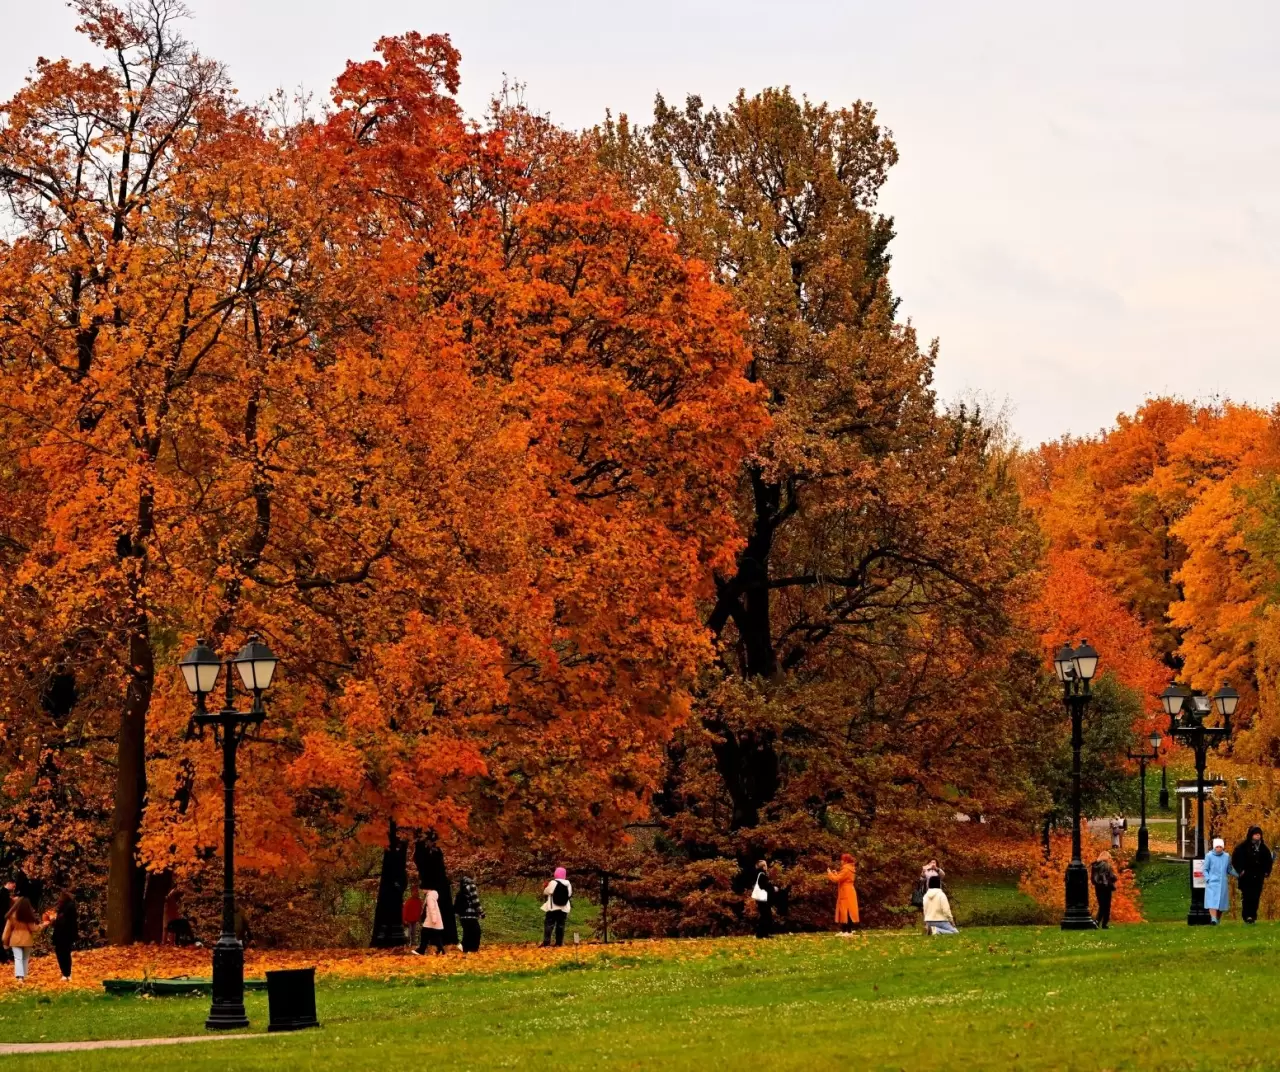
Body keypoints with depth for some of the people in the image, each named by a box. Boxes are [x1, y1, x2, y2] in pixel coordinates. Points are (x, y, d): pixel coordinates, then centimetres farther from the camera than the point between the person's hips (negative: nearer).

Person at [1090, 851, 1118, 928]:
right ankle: (1104, 924, 1)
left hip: (1098, 888, 6)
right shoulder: (1106, 865, -12)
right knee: (1106, 907, 3)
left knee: (1101, 906, 15)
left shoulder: (1094, 866, 6)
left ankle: (1097, 922, 4)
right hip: (1106, 887, -6)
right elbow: (1112, 877, -13)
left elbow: (1092, 878, 8)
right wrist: (1116, 877, 7)